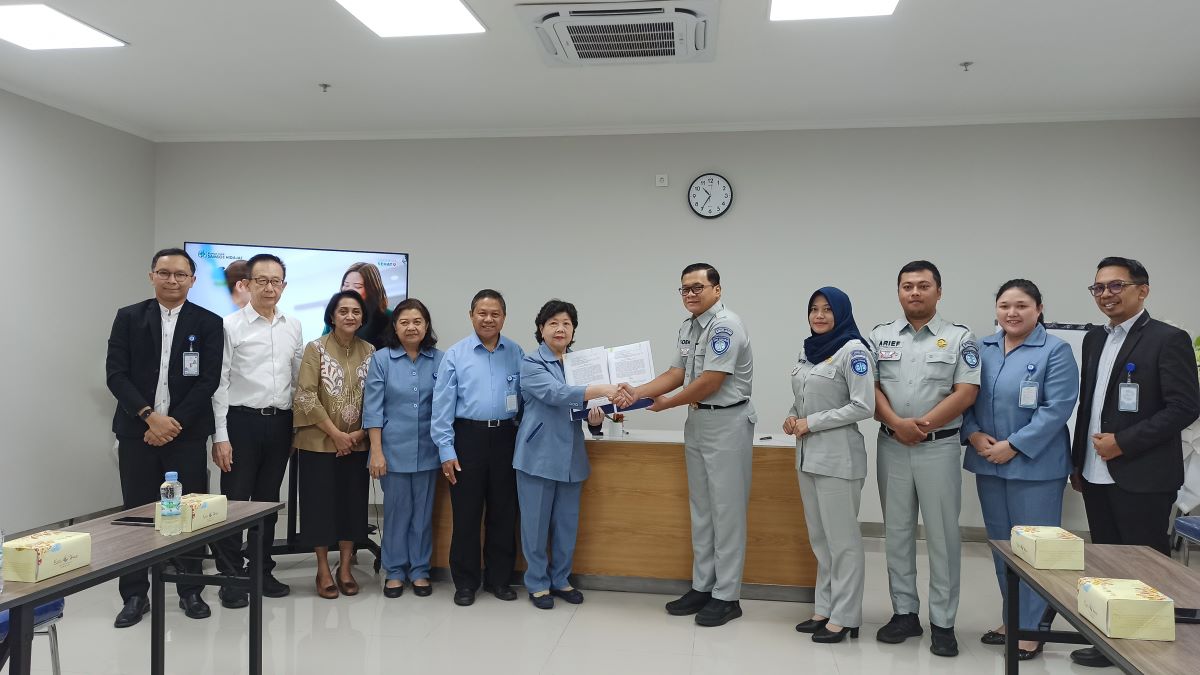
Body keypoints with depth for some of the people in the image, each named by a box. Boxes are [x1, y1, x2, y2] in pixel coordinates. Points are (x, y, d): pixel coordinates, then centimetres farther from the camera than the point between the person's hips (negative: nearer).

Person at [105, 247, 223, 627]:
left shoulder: (208, 323, 2)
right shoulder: (128, 318, 6)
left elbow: (209, 380, -4)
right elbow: (115, 374, -1)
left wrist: (175, 422, -11)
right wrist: (149, 416, -13)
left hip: (187, 433, -1)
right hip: (137, 432, 1)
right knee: (136, 513, 5)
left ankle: (191, 591, 17)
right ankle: (135, 596, 18)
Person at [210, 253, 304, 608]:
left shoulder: (293, 326, 8)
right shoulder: (231, 325, -5)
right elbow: (219, 382, -7)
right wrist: (220, 436, -11)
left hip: (280, 422, 4)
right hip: (242, 420, -4)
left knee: (269, 500, 13)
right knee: (235, 499, 2)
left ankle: (263, 571, 25)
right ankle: (231, 578, 14)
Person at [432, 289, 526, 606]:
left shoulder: (517, 354, 5)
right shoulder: (455, 354, -1)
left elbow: (526, 397, 7)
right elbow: (443, 405, -3)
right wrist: (446, 451, -7)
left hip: (504, 438, 2)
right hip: (468, 437, -2)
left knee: (503, 512, 10)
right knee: (466, 513, 5)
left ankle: (499, 578, 24)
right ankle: (465, 582, 18)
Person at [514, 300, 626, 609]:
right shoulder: (531, 363, -7)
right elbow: (555, 393, -24)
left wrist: (596, 418, -10)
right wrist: (601, 389, -36)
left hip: (571, 455, 5)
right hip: (538, 454, -4)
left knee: (567, 522, 11)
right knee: (536, 522, 4)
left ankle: (560, 579, 27)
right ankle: (537, 583, 20)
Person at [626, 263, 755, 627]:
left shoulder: (726, 325, -16)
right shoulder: (688, 327, 11)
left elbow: (710, 382, -20)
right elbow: (676, 374, 9)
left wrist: (667, 403, -8)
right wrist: (637, 393, -3)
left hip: (727, 423, -9)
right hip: (697, 421, 9)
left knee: (726, 510, -1)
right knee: (701, 508, 14)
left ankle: (726, 596, 8)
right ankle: (702, 586, 25)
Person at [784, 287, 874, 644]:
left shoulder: (852, 351, -10)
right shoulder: (808, 350, 12)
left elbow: (863, 407, -16)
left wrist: (812, 423, -14)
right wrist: (793, 418, 1)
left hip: (838, 456, -8)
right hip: (807, 454, 8)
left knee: (842, 539, 0)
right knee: (819, 537, 14)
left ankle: (845, 617, 10)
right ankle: (824, 609, 25)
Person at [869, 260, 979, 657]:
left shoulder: (960, 338, 0)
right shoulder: (880, 337, 7)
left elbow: (966, 392, -8)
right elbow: (870, 387, 1)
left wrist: (924, 424, -14)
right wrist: (897, 423, -14)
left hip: (939, 447, -3)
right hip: (892, 446, 3)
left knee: (942, 536, 2)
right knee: (897, 533, 10)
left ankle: (943, 622, 13)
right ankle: (904, 613, 22)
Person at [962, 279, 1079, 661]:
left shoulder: (1056, 351, -7)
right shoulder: (982, 349, 8)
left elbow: (1057, 408, -14)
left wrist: (1013, 446, -17)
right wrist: (973, 435, -8)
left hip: (1034, 465, -5)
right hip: (988, 463, 5)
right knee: (1000, 544, 13)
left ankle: (1030, 629, 14)